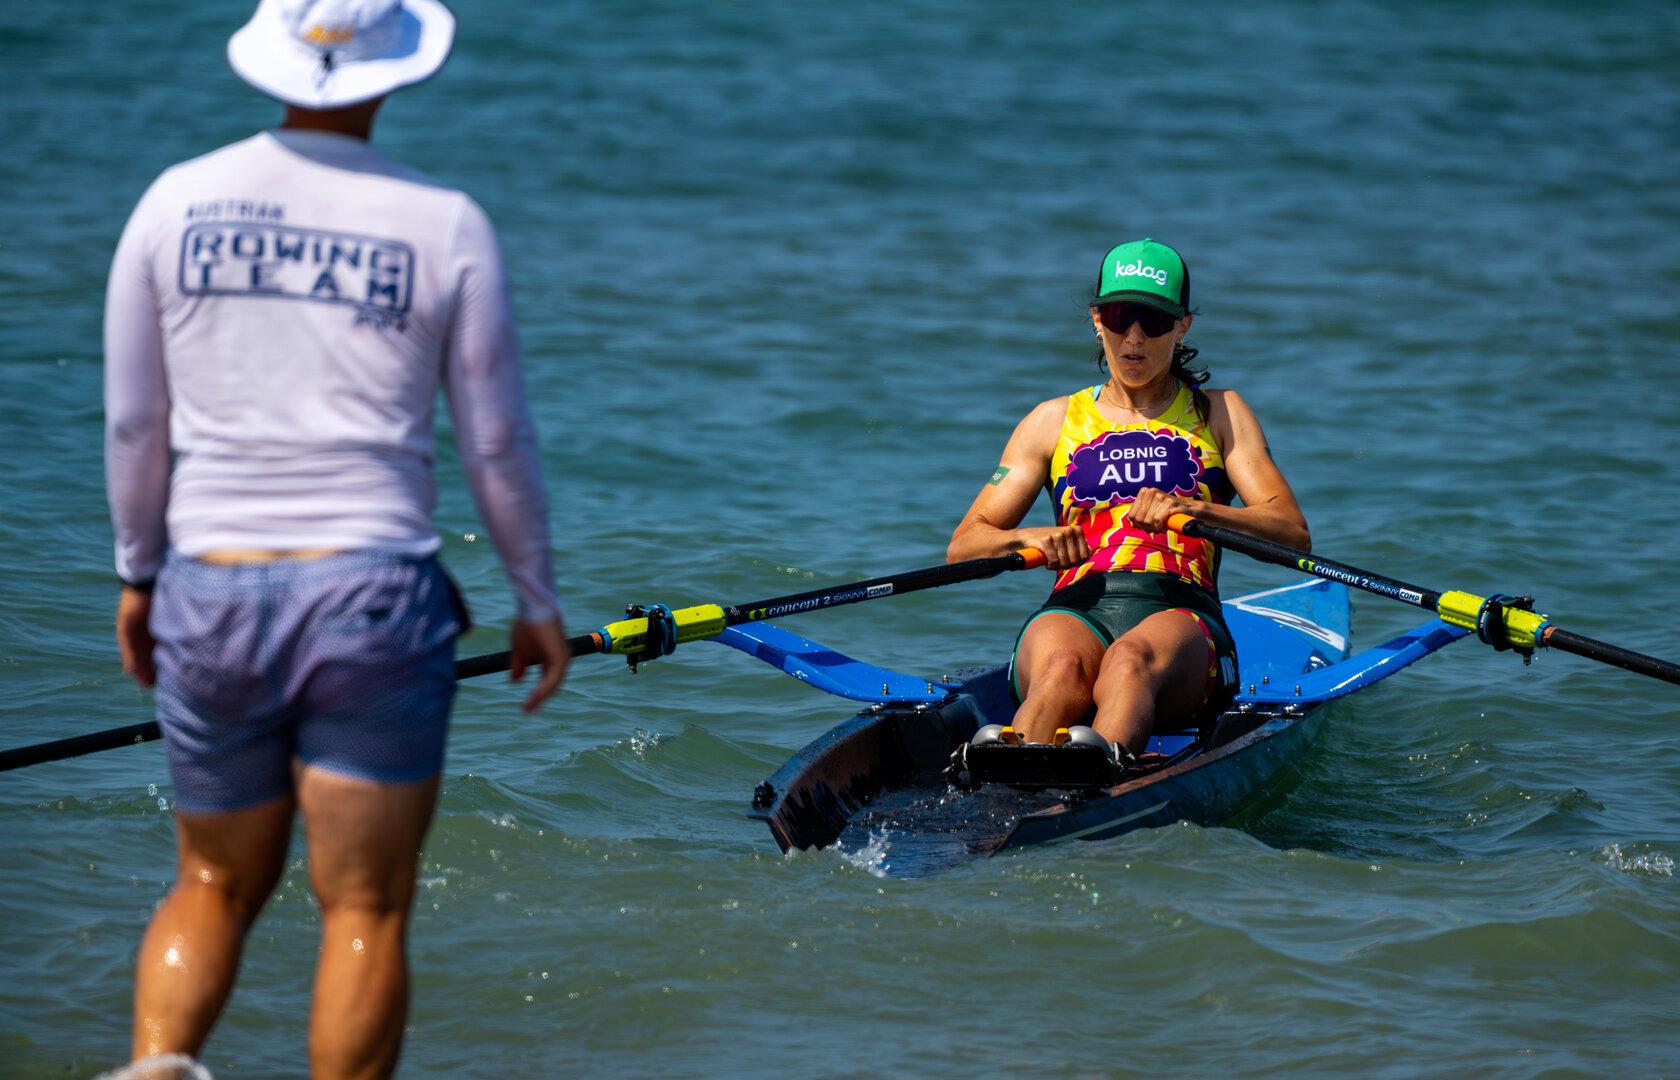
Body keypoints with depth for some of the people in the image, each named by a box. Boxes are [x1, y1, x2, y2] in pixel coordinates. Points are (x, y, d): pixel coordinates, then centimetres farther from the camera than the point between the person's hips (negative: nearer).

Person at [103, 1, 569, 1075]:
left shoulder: (176, 202, 1)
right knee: (365, 909, 5)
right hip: (374, 590, -3)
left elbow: (133, 423, 7)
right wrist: (539, 601, 14)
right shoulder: (444, 224, -4)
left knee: (216, 887, 18)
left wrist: (138, 572, 20)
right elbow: (496, 443, 2)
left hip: (212, 591, 3)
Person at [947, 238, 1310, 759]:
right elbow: (963, 545, 16)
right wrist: (1032, 538, -7)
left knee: (1130, 662, -40)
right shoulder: (1054, 422, 25)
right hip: (1076, 609, 1)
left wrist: (1194, 509, -14)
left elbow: (1293, 532, 5)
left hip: (1180, 613, -1)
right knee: (1062, 672, -38)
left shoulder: (1218, 414, 21)